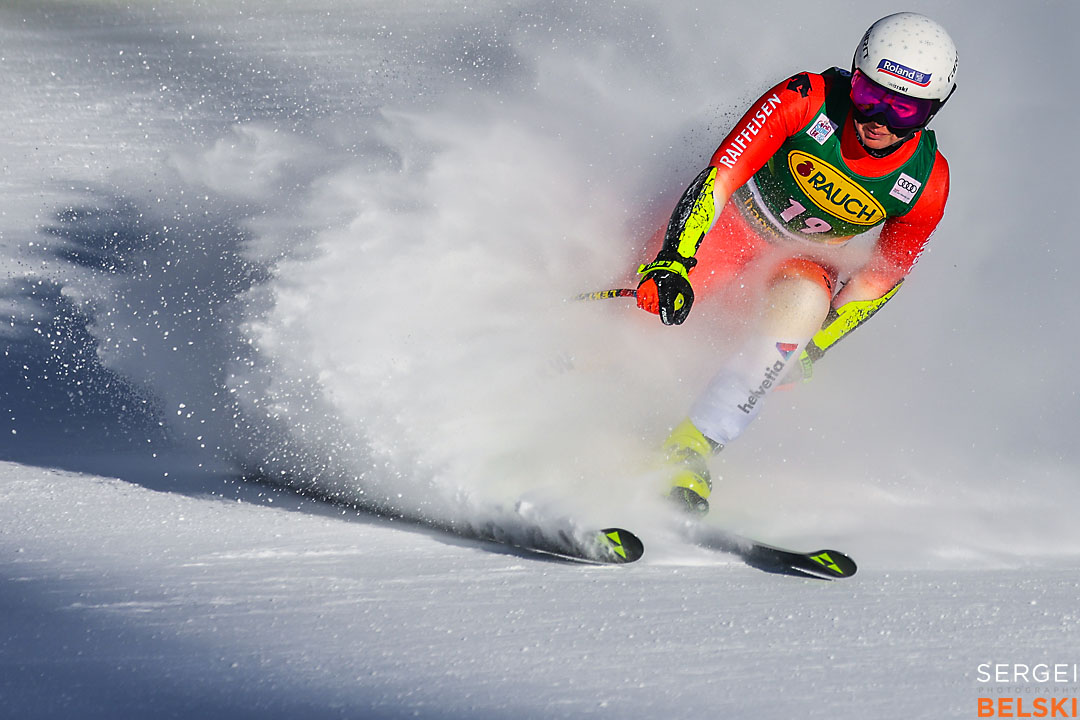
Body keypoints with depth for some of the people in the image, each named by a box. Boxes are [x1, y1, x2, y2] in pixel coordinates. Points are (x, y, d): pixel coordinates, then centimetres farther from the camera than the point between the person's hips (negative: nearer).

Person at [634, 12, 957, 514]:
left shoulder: (926, 184, -21)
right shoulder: (807, 101, -29)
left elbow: (879, 279, -8)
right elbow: (719, 176, -29)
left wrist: (808, 352, -9)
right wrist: (675, 261, -41)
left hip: (810, 256, 0)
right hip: (737, 215, 0)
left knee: (804, 304, -32)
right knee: (653, 300, -16)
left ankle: (691, 446, -28)